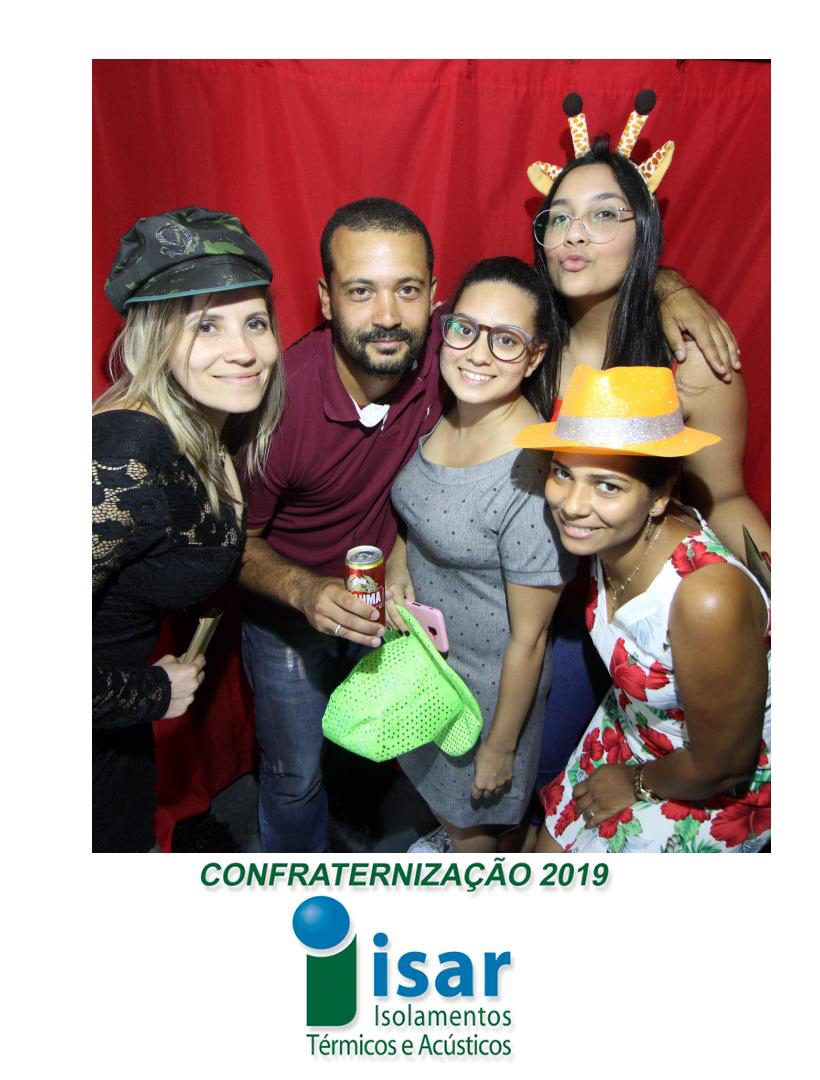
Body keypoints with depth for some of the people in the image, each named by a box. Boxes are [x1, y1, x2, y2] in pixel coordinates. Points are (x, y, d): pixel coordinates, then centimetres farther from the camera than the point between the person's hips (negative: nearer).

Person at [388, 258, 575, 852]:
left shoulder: (534, 476, -33)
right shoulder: (440, 417, -11)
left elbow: (528, 636, -23)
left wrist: (500, 748, -13)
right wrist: (397, 563, -10)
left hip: (487, 679, -7)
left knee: (472, 820, 22)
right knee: (429, 782, 34)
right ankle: (447, 839, 65)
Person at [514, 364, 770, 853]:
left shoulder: (709, 598, -40)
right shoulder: (613, 537, -19)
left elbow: (722, 768, -24)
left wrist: (636, 784, -9)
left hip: (712, 796, -5)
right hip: (628, 734, 6)